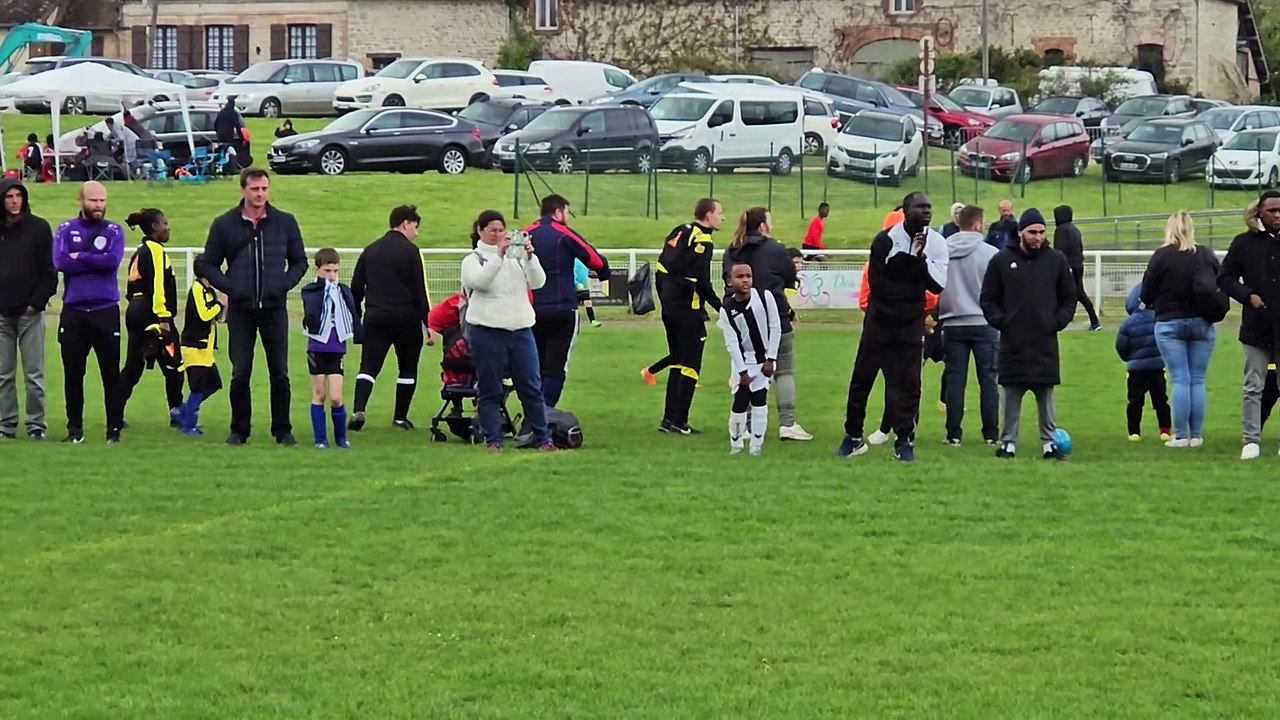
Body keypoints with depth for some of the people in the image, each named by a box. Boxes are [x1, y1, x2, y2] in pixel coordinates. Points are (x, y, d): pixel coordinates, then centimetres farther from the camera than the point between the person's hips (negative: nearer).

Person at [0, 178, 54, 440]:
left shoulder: (38, 228, 1)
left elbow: (50, 271, -1)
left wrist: (38, 301, -9)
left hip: (29, 312, -3)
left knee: (34, 373, -2)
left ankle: (36, 424, 2)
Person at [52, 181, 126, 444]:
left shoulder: (114, 231, 3)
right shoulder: (65, 230, 5)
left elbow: (113, 260, -15)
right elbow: (60, 262, -12)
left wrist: (79, 258, -9)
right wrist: (96, 262, -11)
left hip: (106, 311, -1)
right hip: (73, 312, 1)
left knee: (111, 373, 1)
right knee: (72, 374, 6)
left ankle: (114, 428, 6)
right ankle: (74, 428, 15)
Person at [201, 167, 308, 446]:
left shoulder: (285, 222, 4)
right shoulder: (224, 224, 2)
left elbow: (299, 261, 12)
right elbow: (209, 265, 6)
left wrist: (284, 285, -5)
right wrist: (230, 287, -9)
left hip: (274, 308, 1)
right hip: (240, 310, -1)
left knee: (280, 374, 3)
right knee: (240, 374, 2)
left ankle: (282, 430, 10)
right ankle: (239, 430, 11)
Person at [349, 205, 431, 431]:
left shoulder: (370, 251, 11)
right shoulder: (410, 251, -4)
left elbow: (356, 289, 14)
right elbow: (420, 291, -7)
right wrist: (429, 323, -4)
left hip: (375, 319, 3)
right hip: (406, 319, -3)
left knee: (368, 367, 1)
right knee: (407, 368, 11)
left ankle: (358, 410, -20)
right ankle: (400, 418, 11)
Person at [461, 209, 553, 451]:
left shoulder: (517, 257, 13)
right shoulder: (473, 260, 4)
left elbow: (538, 282, 2)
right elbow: (479, 281, -17)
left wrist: (530, 257, -14)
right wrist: (499, 255, -25)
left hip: (521, 329, 3)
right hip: (487, 331, -3)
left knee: (531, 386, 3)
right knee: (489, 390, 2)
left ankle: (543, 438, 8)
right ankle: (492, 440, 8)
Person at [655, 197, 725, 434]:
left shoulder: (681, 232, 11)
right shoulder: (702, 240, -14)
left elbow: (662, 267, 14)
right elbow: (701, 281, -20)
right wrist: (721, 308, -14)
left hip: (670, 306, 9)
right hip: (688, 311, -9)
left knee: (678, 361, 16)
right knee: (690, 366, -2)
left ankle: (669, 419, 17)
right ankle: (678, 422, -3)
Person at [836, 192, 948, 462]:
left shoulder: (936, 243, -3)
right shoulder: (886, 240, -11)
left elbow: (938, 285, -13)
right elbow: (876, 283, -13)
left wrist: (920, 258, -23)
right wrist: (911, 291, -11)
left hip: (912, 324, 1)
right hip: (880, 318, -1)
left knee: (908, 383, -3)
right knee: (861, 379, 4)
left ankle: (905, 441, 3)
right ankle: (853, 436, 17)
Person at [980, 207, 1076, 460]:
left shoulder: (1056, 260, 5)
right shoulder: (1002, 261, 1)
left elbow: (1069, 298, 12)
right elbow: (987, 299, 7)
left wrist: (1057, 321, -1)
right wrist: (1001, 321, -5)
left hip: (1045, 343, 1)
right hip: (1013, 342, -1)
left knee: (1046, 394, 4)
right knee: (1012, 394, 2)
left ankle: (1049, 442, 9)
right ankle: (1008, 442, 8)